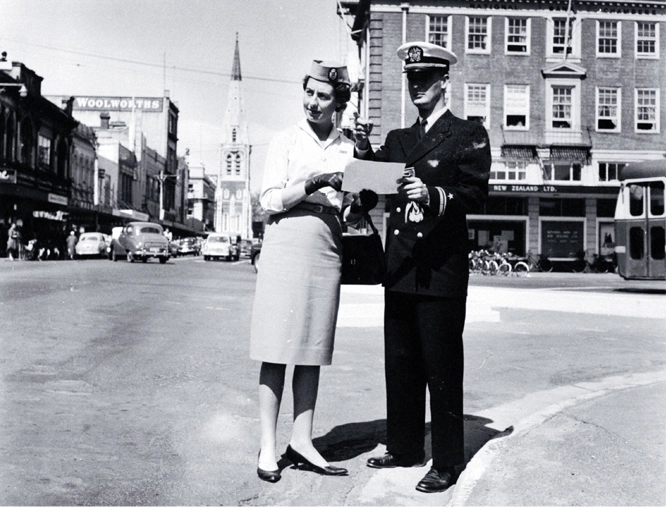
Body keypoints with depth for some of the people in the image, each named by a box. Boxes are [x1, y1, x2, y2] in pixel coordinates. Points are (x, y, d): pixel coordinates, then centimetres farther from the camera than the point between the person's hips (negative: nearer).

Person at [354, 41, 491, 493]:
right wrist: (364, 150, 0)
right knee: (400, 364, 12)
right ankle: (404, 447, 26)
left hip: (441, 271, -6)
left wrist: (433, 195, -25)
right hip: (399, 269, 6)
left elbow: (476, 195, -8)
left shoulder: (470, 135, 3)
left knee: (442, 368, -1)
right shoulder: (398, 139, 19)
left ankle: (447, 463, 10)